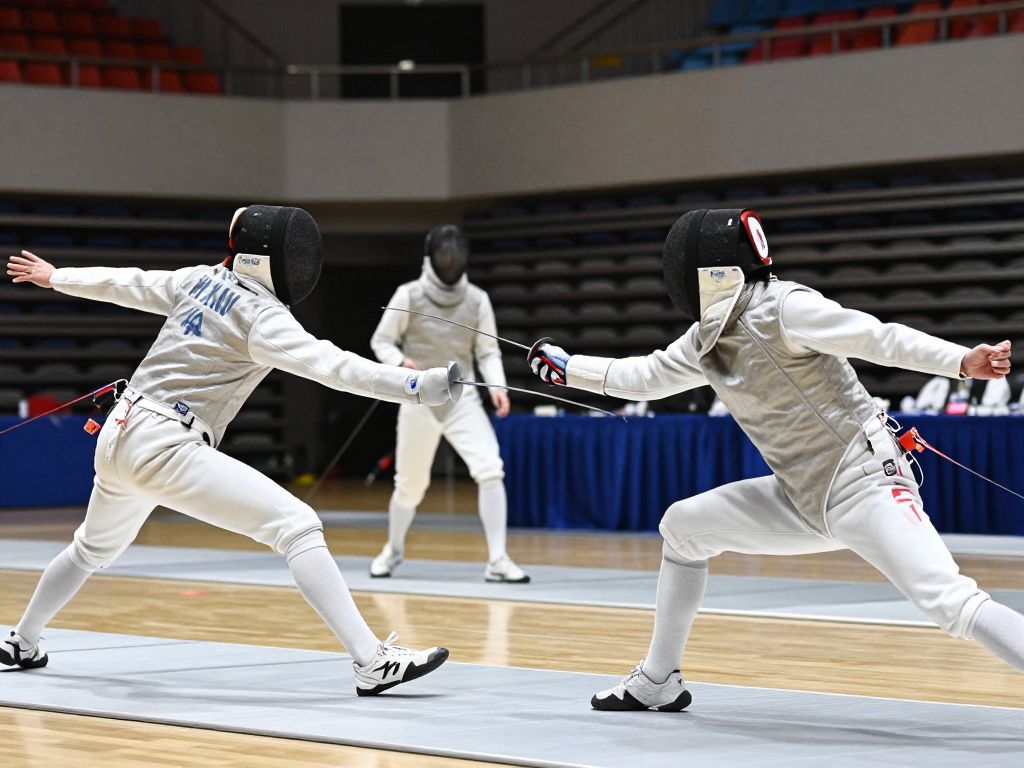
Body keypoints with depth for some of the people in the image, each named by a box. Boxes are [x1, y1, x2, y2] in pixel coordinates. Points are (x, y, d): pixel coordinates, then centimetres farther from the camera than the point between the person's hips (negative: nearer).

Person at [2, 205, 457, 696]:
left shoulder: (201, 279, 9)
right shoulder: (262, 317, -14)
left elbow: (128, 284, 23)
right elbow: (330, 366, -29)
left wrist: (56, 278, 40)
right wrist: (417, 386, -39)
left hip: (119, 436, 9)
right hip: (166, 449, -9)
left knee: (94, 549, 36)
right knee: (298, 528, -17)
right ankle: (373, 663, -27)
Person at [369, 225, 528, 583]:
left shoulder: (477, 299, -1)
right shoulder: (408, 296, -7)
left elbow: (488, 352, 3)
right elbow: (381, 342, 0)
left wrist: (497, 387, -15)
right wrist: (402, 363, -21)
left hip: (463, 399, 1)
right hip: (420, 401, -1)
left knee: (490, 471, -20)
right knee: (411, 485, 10)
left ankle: (497, 560, -18)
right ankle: (393, 549, 38)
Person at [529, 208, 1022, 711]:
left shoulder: (782, 308, -17)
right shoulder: (709, 337, 8)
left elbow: (882, 338, -24)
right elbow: (644, 378, 25)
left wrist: (963, 361, -38)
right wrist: (567, 368, 33)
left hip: (863, 485, -9)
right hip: (806, 498, 9)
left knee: (952, 604, -28)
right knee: (682, 526, 14)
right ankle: (658, 680, 26)